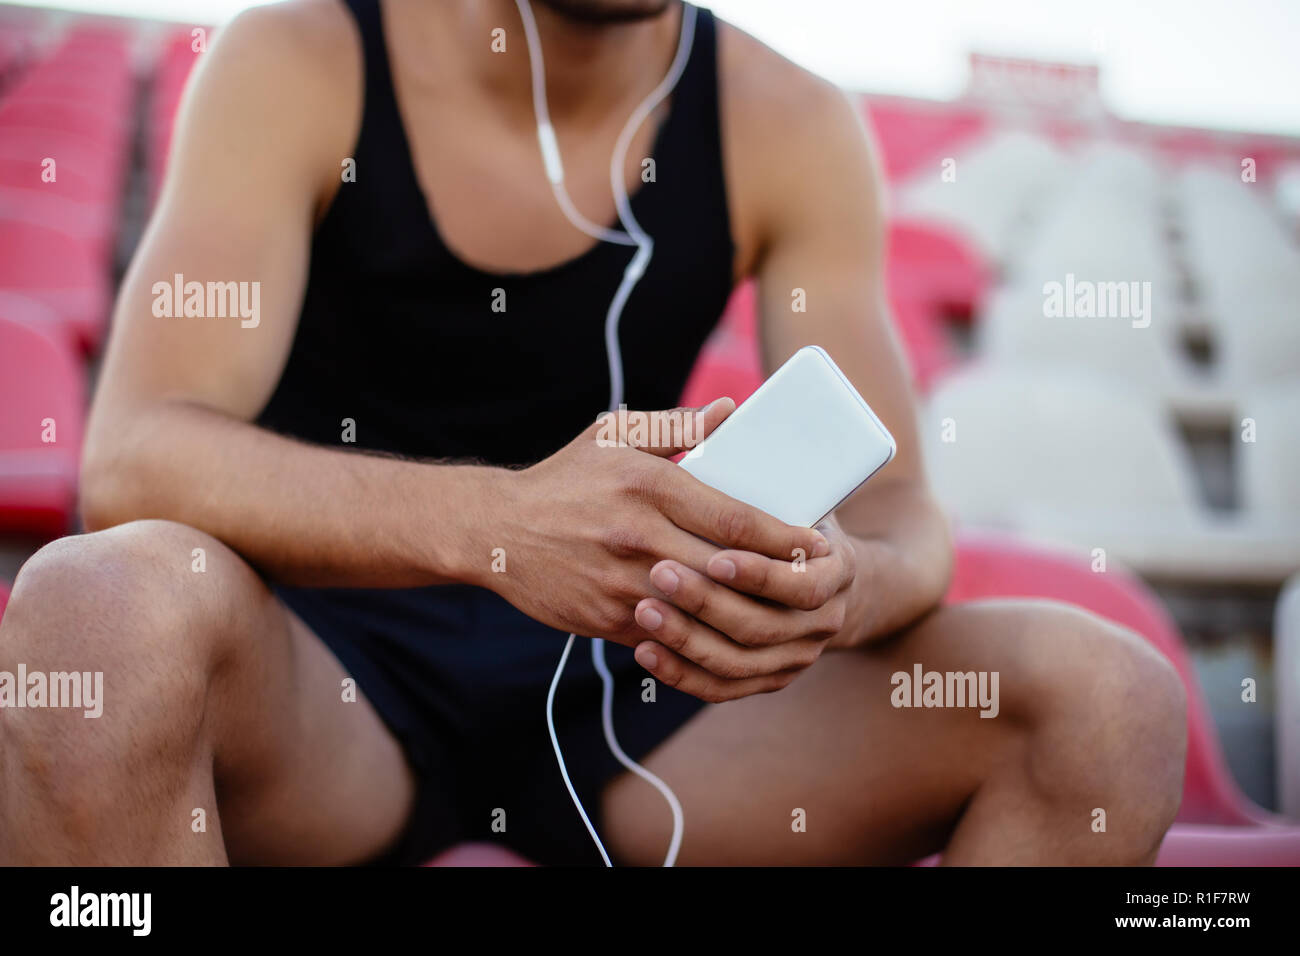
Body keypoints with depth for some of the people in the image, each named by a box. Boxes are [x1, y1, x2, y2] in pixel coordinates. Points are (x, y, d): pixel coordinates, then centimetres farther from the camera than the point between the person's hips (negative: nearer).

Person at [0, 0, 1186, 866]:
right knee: (104, 604, -37)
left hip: (616, 680, 3)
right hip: (327, 677, -2)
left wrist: (834, 589, -31)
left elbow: (901, 516, -6)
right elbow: (131, 461, -23)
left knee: (1108, 699, -17)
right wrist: (493, 523, -40)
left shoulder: (790, 128, -2)